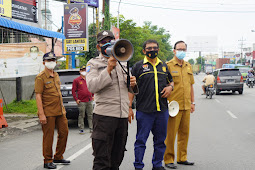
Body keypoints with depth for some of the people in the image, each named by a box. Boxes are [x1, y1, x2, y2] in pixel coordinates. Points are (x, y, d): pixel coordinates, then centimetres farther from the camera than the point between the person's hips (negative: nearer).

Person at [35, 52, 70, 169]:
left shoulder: (56, 76, 15)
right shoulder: (41, 78, -9)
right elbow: (38, 96, -14)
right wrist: (41, 114, -20)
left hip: (60, 111, 8)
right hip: (48, 113, -8)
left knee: (64, 132, 11)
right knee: (48, 137, -1)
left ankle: (58, 157, 26)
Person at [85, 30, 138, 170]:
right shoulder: (93, 63, 3)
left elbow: (131, 89, 26)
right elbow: (92, 86, -13)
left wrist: (133, 83, 2)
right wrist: (108, 69, -19)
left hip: (123, 116, 6)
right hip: (104, 115, -6)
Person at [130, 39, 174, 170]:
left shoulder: (164, 66, 16)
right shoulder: (138, 66, 2)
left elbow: (171, 81, 28)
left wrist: (170, 87, 3)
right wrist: (129, 107, -7)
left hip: (162, 110, 4)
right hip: (144, 110, -4)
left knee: (160, 140, 12)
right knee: (141, 140, 0)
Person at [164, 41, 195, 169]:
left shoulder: (188, 66, 16)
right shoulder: (168, 66, -5)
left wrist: (192, 102, 17)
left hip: (186, 106, 6)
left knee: (184, 132, 11)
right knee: (171, 133, -3)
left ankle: (182, 158, 21)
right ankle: (168, 160, 5)